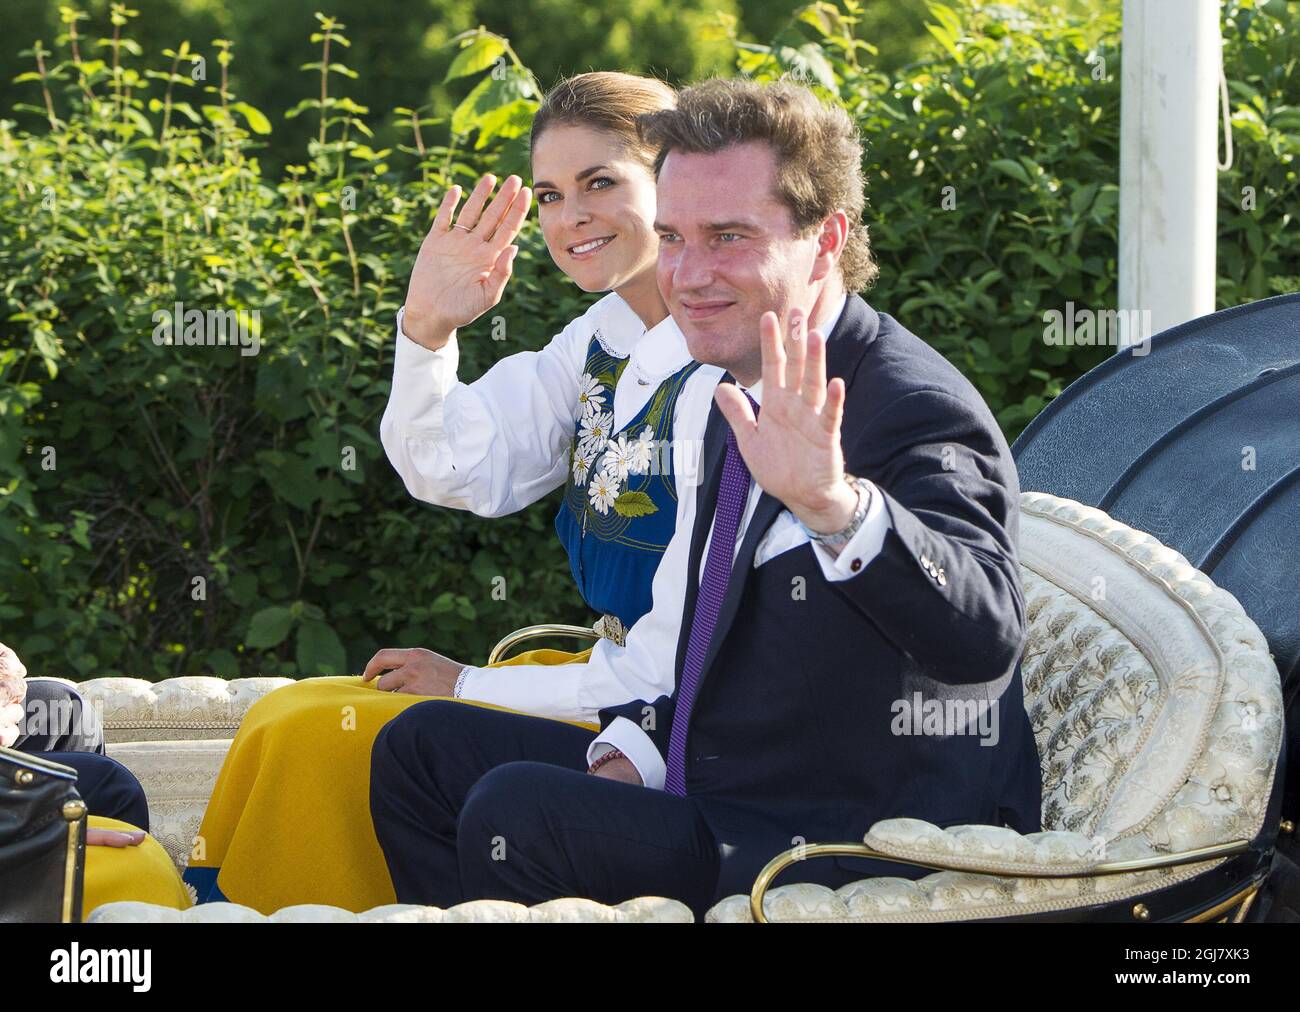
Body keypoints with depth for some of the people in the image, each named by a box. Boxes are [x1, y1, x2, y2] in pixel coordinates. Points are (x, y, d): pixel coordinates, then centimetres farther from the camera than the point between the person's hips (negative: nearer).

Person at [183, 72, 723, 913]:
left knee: (326, 741, -15)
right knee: (289, 721, 1)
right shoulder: (600, 341, 9)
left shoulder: (727, 374, -20)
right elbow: (456, 473, 10)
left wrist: (473, 686, -13)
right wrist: (428, 329, -9)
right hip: (608, 673, 9)